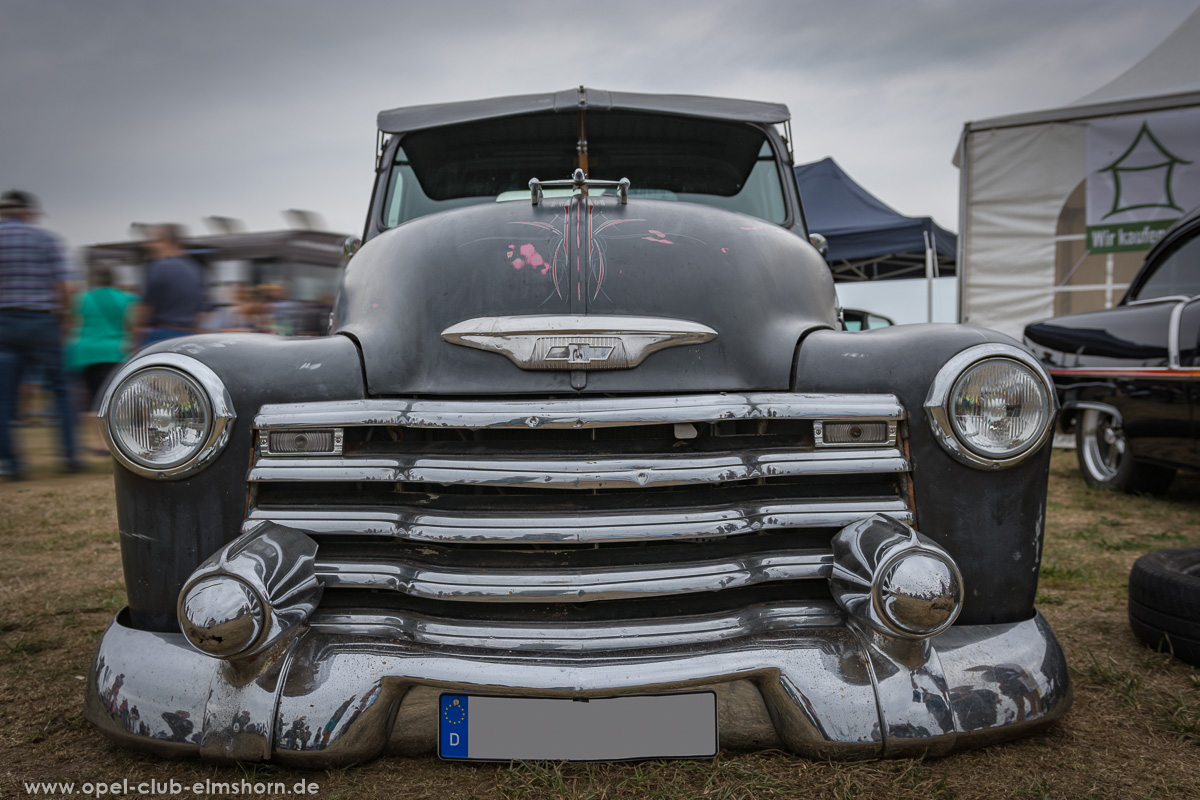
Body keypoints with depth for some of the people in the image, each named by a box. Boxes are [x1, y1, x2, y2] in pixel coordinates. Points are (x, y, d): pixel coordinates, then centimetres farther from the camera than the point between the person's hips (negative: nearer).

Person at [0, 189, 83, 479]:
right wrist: (62, 319, 7)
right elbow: (63, 286, -5)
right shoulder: (46, 238, 1)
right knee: (60, 390, 7)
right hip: (42, 322, -1)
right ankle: (69, 454, 4)